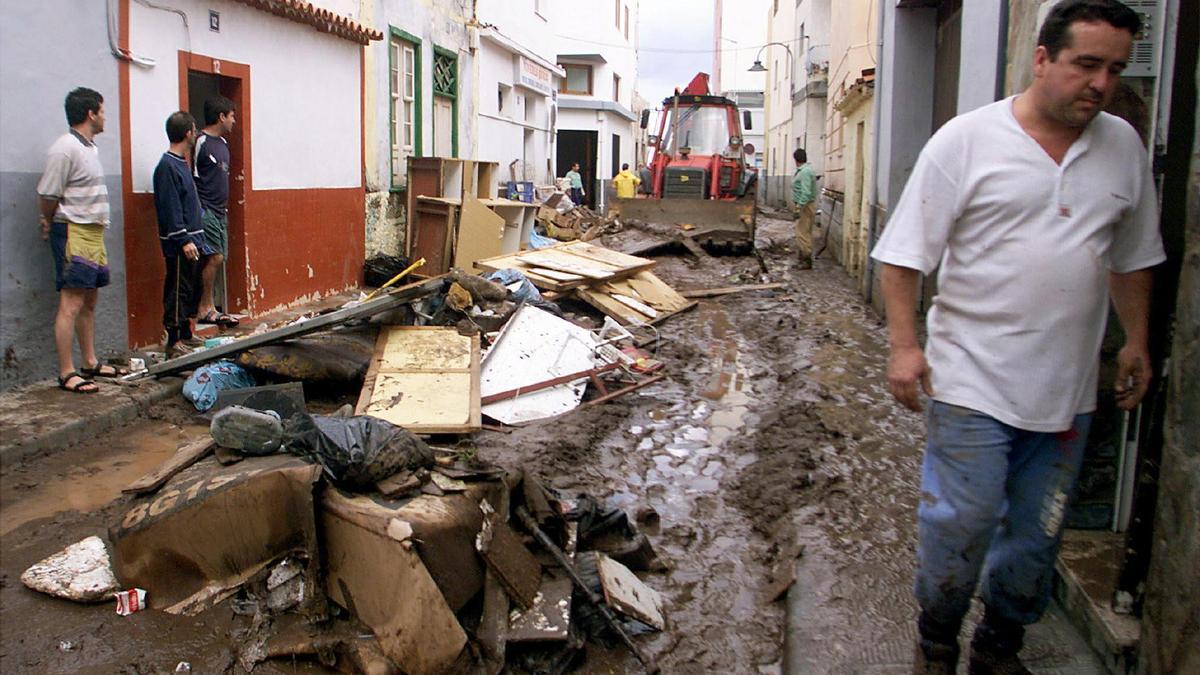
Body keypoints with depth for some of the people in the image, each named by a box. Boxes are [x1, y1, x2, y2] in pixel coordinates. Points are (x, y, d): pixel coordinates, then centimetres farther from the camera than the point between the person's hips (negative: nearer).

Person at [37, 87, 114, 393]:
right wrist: (49, 225, 3)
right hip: (74, 233, -9)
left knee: (89, 301, 14)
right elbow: (47, 196, -13)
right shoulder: (64, 149, -14)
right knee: (71, 304, -7)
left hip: (94, 233, 9)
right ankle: (66, 374, -3)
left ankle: (90, 363, 23)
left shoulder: (90, 147, 15)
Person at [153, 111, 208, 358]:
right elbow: (170, 208, -19)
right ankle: (174, 342, -1)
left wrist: (196, 238, 20)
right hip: (178, 244, -10)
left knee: (192, 288, 15)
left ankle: (186, 335, 25)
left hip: (191, 240, 10)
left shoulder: (181, 163, 15)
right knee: (178, 290, -6)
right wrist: (184, 240, -21)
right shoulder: (167, 166, -14)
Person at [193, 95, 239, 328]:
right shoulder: (200, 142, -11)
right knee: (214, 256, -11)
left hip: (219, 211, 9)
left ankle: (205, 307, 11)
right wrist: (197, 209, -16)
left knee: (217, 258, 6)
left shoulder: (223, 143, 17)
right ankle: (206, 309, -4)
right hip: (204, 210, -9)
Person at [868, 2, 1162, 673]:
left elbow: (1133, 258, 18)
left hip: (1068, 390, 5)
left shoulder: (1125, 146, 7)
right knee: (961, 525, 0)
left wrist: (1137, 341, 17)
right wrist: (904, 344, -13)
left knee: (1037, 538, 14)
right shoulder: (966, 140, -8)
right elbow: (906, 253, -8)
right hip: (972, 383, -5)